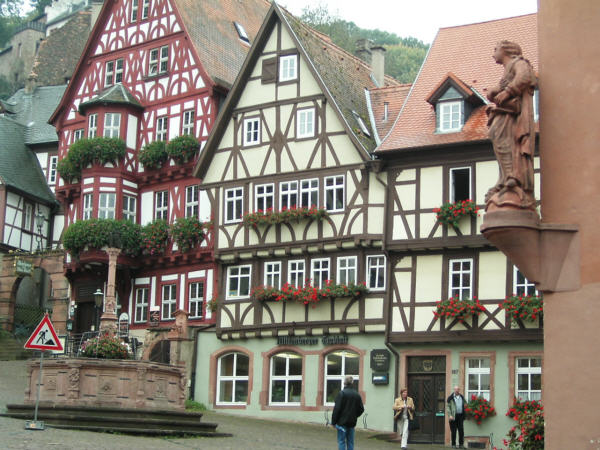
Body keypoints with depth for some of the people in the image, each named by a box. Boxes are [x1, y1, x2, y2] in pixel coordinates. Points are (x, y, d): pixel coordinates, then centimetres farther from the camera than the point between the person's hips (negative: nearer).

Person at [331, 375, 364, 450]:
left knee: (341, 442, -1)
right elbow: (361, 409, 9)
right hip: (352, 423, 5)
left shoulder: (341, 393, -11)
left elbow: (337, 409, -13)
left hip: (342, 422, -5)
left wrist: (333, 422, -7)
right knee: (350, 442, 10)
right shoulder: (356, 394, 6)